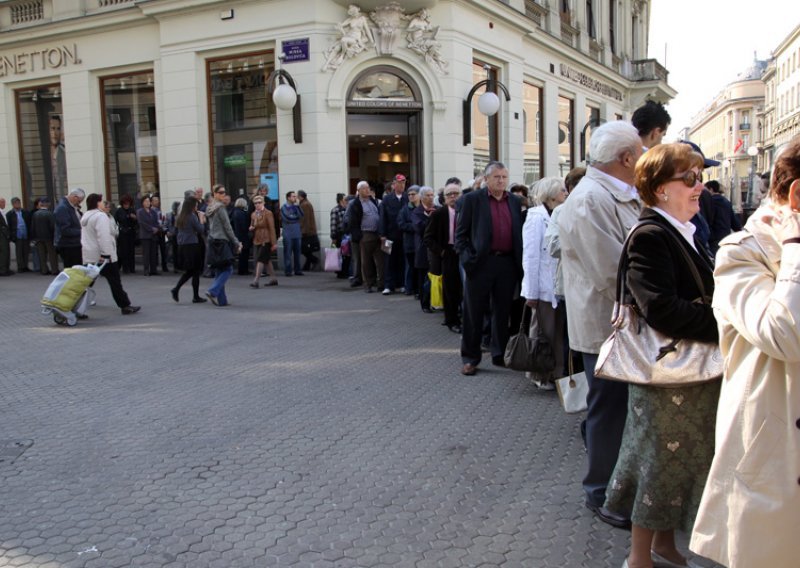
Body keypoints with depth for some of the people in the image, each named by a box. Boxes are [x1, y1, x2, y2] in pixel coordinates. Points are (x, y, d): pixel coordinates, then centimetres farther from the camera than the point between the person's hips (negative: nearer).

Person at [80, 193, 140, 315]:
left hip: (89, 256, 9)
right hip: (104, 257, -9)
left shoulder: (85, 217, 16)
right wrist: (107, 254, -25)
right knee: (115, 282, -2)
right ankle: (125, 306, 3)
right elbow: (104, 237, -23)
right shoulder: (100, 216, -15)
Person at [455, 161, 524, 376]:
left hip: (507, 263, 4)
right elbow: (461, 232, -1)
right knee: (474, 312, 3)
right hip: (481, 262, -4)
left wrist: (521, 262, 5)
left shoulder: (514, 201, 11)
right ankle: (470, 358, 13)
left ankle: (499, 355, 24)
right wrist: (466, 257, -11)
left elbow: (519, 232, 14)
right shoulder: (472, 199, 0)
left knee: (502, 311, 12)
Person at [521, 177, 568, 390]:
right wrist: (531, 291, -16)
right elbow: (530, 256, -12)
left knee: (558, 332, 9)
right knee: (543, 333, 4)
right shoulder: (537, 216, -8)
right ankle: (540, 376, 17)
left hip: (560, 285, 6)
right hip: (544, 287, -6)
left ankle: (555, 374, 20)